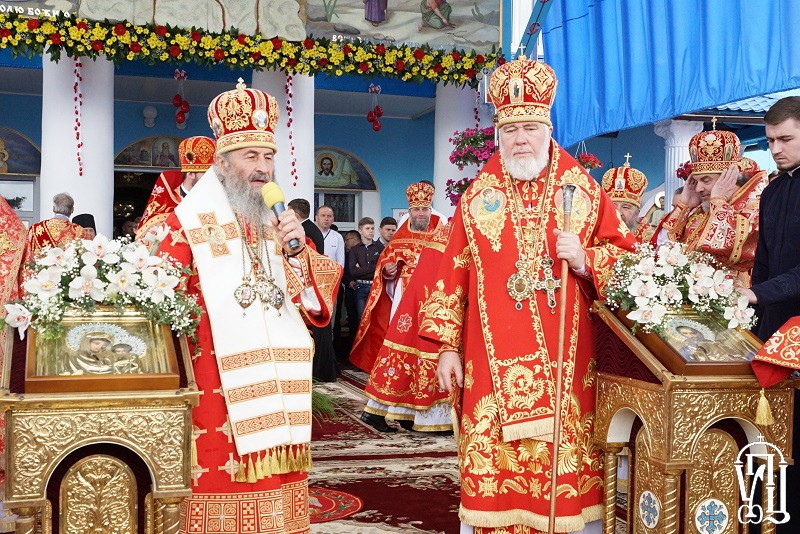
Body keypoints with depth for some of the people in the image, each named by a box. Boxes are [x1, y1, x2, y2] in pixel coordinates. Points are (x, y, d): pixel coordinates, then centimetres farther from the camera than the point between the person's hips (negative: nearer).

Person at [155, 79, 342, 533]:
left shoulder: (282, 223, 14)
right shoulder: (189, 223, 0)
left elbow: (319, 307, 8)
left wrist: (297, 252, -6)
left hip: (279, 393, 4)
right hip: (216, 393, -4)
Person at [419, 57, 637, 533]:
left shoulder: (584, 191, 5)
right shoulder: (477, 198, 6)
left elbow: (625, 255, 7)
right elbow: (453, 273, 4)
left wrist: (584, 259, -13)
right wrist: (447, 347, 1)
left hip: (564, 361, 0)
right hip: (493, 363, 0)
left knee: (565, 465, 4)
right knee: (494, 467, 4)